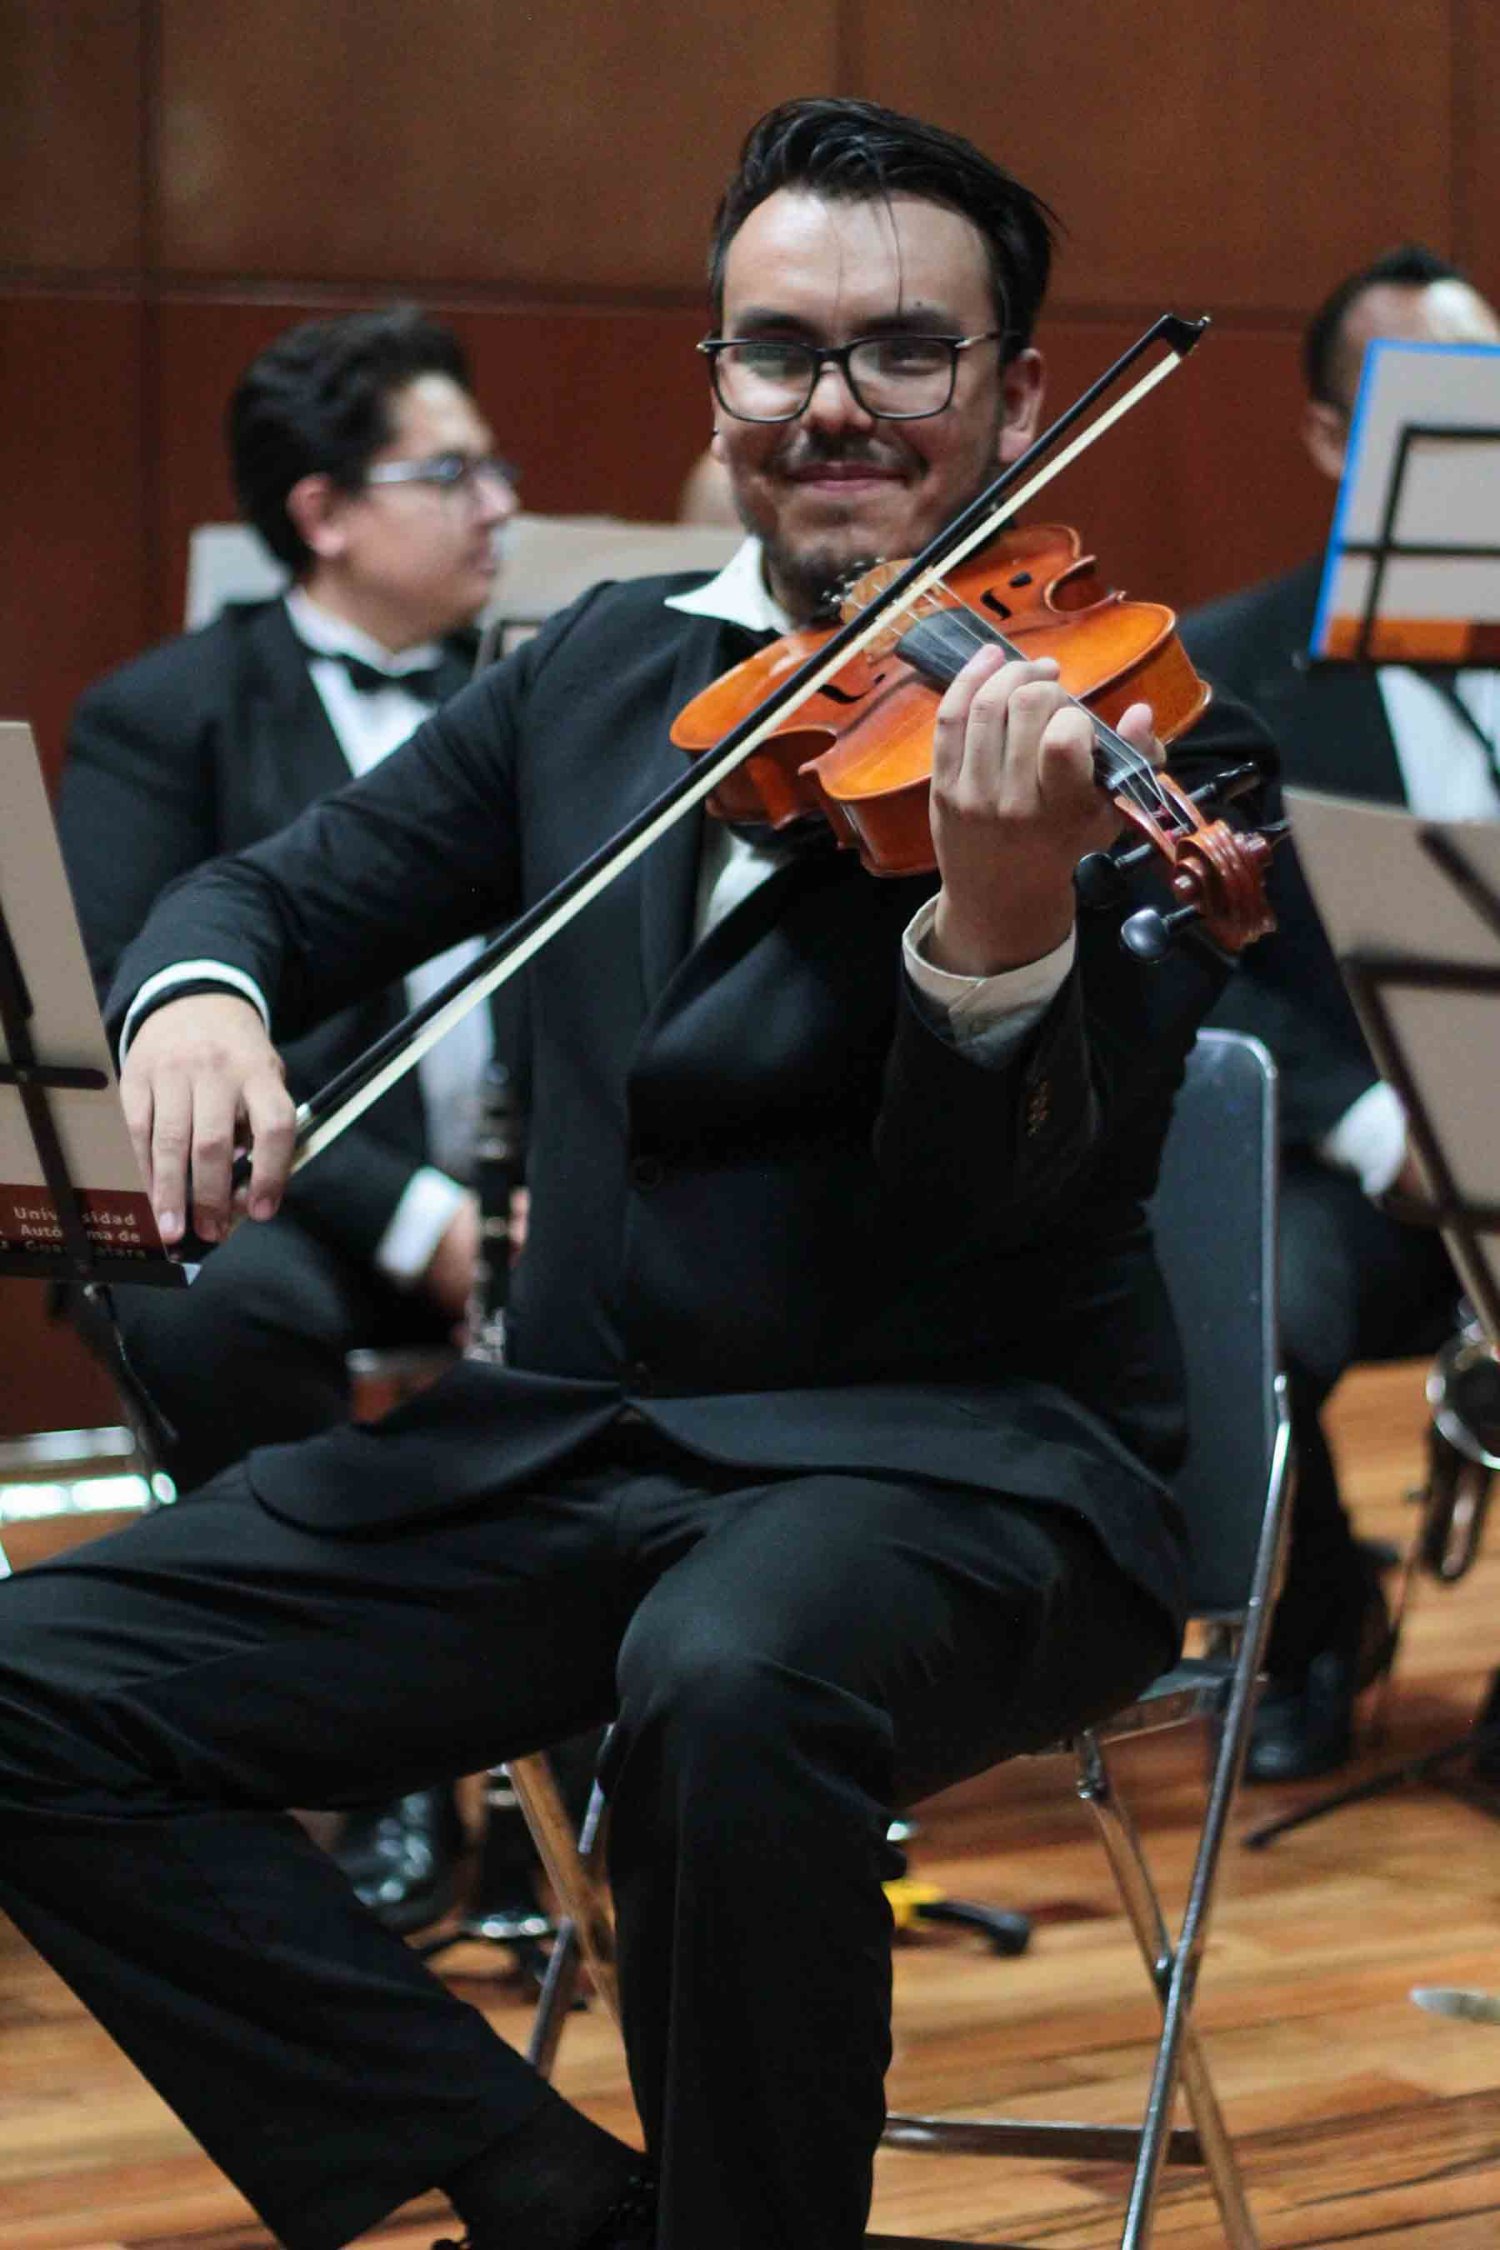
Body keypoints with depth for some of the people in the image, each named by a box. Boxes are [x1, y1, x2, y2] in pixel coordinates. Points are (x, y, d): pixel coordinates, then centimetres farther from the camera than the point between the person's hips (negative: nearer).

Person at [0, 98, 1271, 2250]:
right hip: (572, 1434, 6)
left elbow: (1018, 1204, -18)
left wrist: (1005, 920, -39)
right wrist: (196, 996, -8)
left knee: (729, 1674, -40)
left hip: (953, 1456, -6)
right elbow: (293, 885, 16)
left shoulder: (1130, 741, -7)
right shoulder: (602, 668, 11)